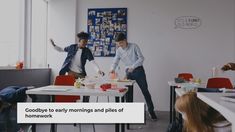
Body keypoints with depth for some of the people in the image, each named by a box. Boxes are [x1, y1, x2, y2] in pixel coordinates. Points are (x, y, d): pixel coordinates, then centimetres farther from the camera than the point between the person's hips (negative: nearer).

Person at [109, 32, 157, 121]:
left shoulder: (134, 46, -8)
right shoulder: (118, 50, 2)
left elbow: (141, 58, -10)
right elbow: (115, 62, 2)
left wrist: (133, 67, -21)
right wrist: (112, 69, -20)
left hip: (138, 70, -3)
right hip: (128, 72, 3)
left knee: (145, 90, 1)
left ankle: (151, 111, 12)